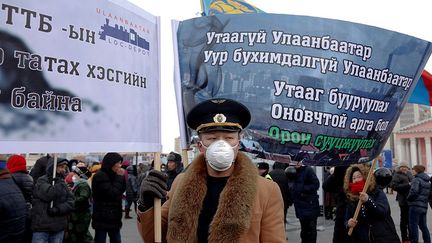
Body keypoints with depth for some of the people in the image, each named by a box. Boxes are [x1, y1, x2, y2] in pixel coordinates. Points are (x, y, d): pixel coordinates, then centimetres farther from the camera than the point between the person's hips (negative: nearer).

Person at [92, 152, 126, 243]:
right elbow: (112, 193, -21)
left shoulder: (112, 175, 11)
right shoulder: (100, 176, -15)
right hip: (102, 217, -8)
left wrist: (122, 177, -1)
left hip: (114, 216, 8)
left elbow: (122, 190, 11)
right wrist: (119, 177, -15)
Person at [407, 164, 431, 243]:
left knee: (413, 226, -2)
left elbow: (414, 191, -23)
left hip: (415, 206, -8)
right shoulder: (427, 181, 16)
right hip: (424, 206, 8)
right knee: (423, 226, 17)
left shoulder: (416, 179, -10)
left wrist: (408, 198, -9)